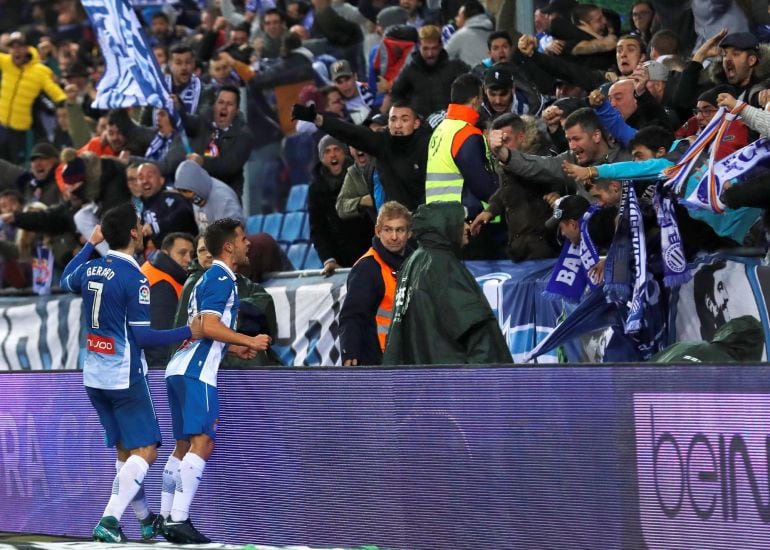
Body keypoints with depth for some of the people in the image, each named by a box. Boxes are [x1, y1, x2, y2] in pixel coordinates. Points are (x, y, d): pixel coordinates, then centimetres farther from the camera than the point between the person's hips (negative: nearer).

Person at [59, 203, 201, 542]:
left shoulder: (90, 269, 3)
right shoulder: (134, 279, -18)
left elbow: (66, 281, 28)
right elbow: (142, 336, -18)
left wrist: (90, 244, 34)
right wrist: (187, 333, -10)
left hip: (94, 375, 8)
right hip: (125, 378, -8)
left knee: (125, 451, 16)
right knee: (145, 451, -4)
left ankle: (146, 521, 26)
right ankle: (109, 521, -17)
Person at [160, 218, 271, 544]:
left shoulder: (208, 279, 23)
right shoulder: (221, 279, -9)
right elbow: (209, 325, -20)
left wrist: (235, 349, 24)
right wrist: (249, 342, -13)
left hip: (179, 370, 11)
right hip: (196, 372, -11)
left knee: (184, 446, 14)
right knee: (202, 443, -15)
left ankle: (167, 518, 17)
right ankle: (179, 520, -22)